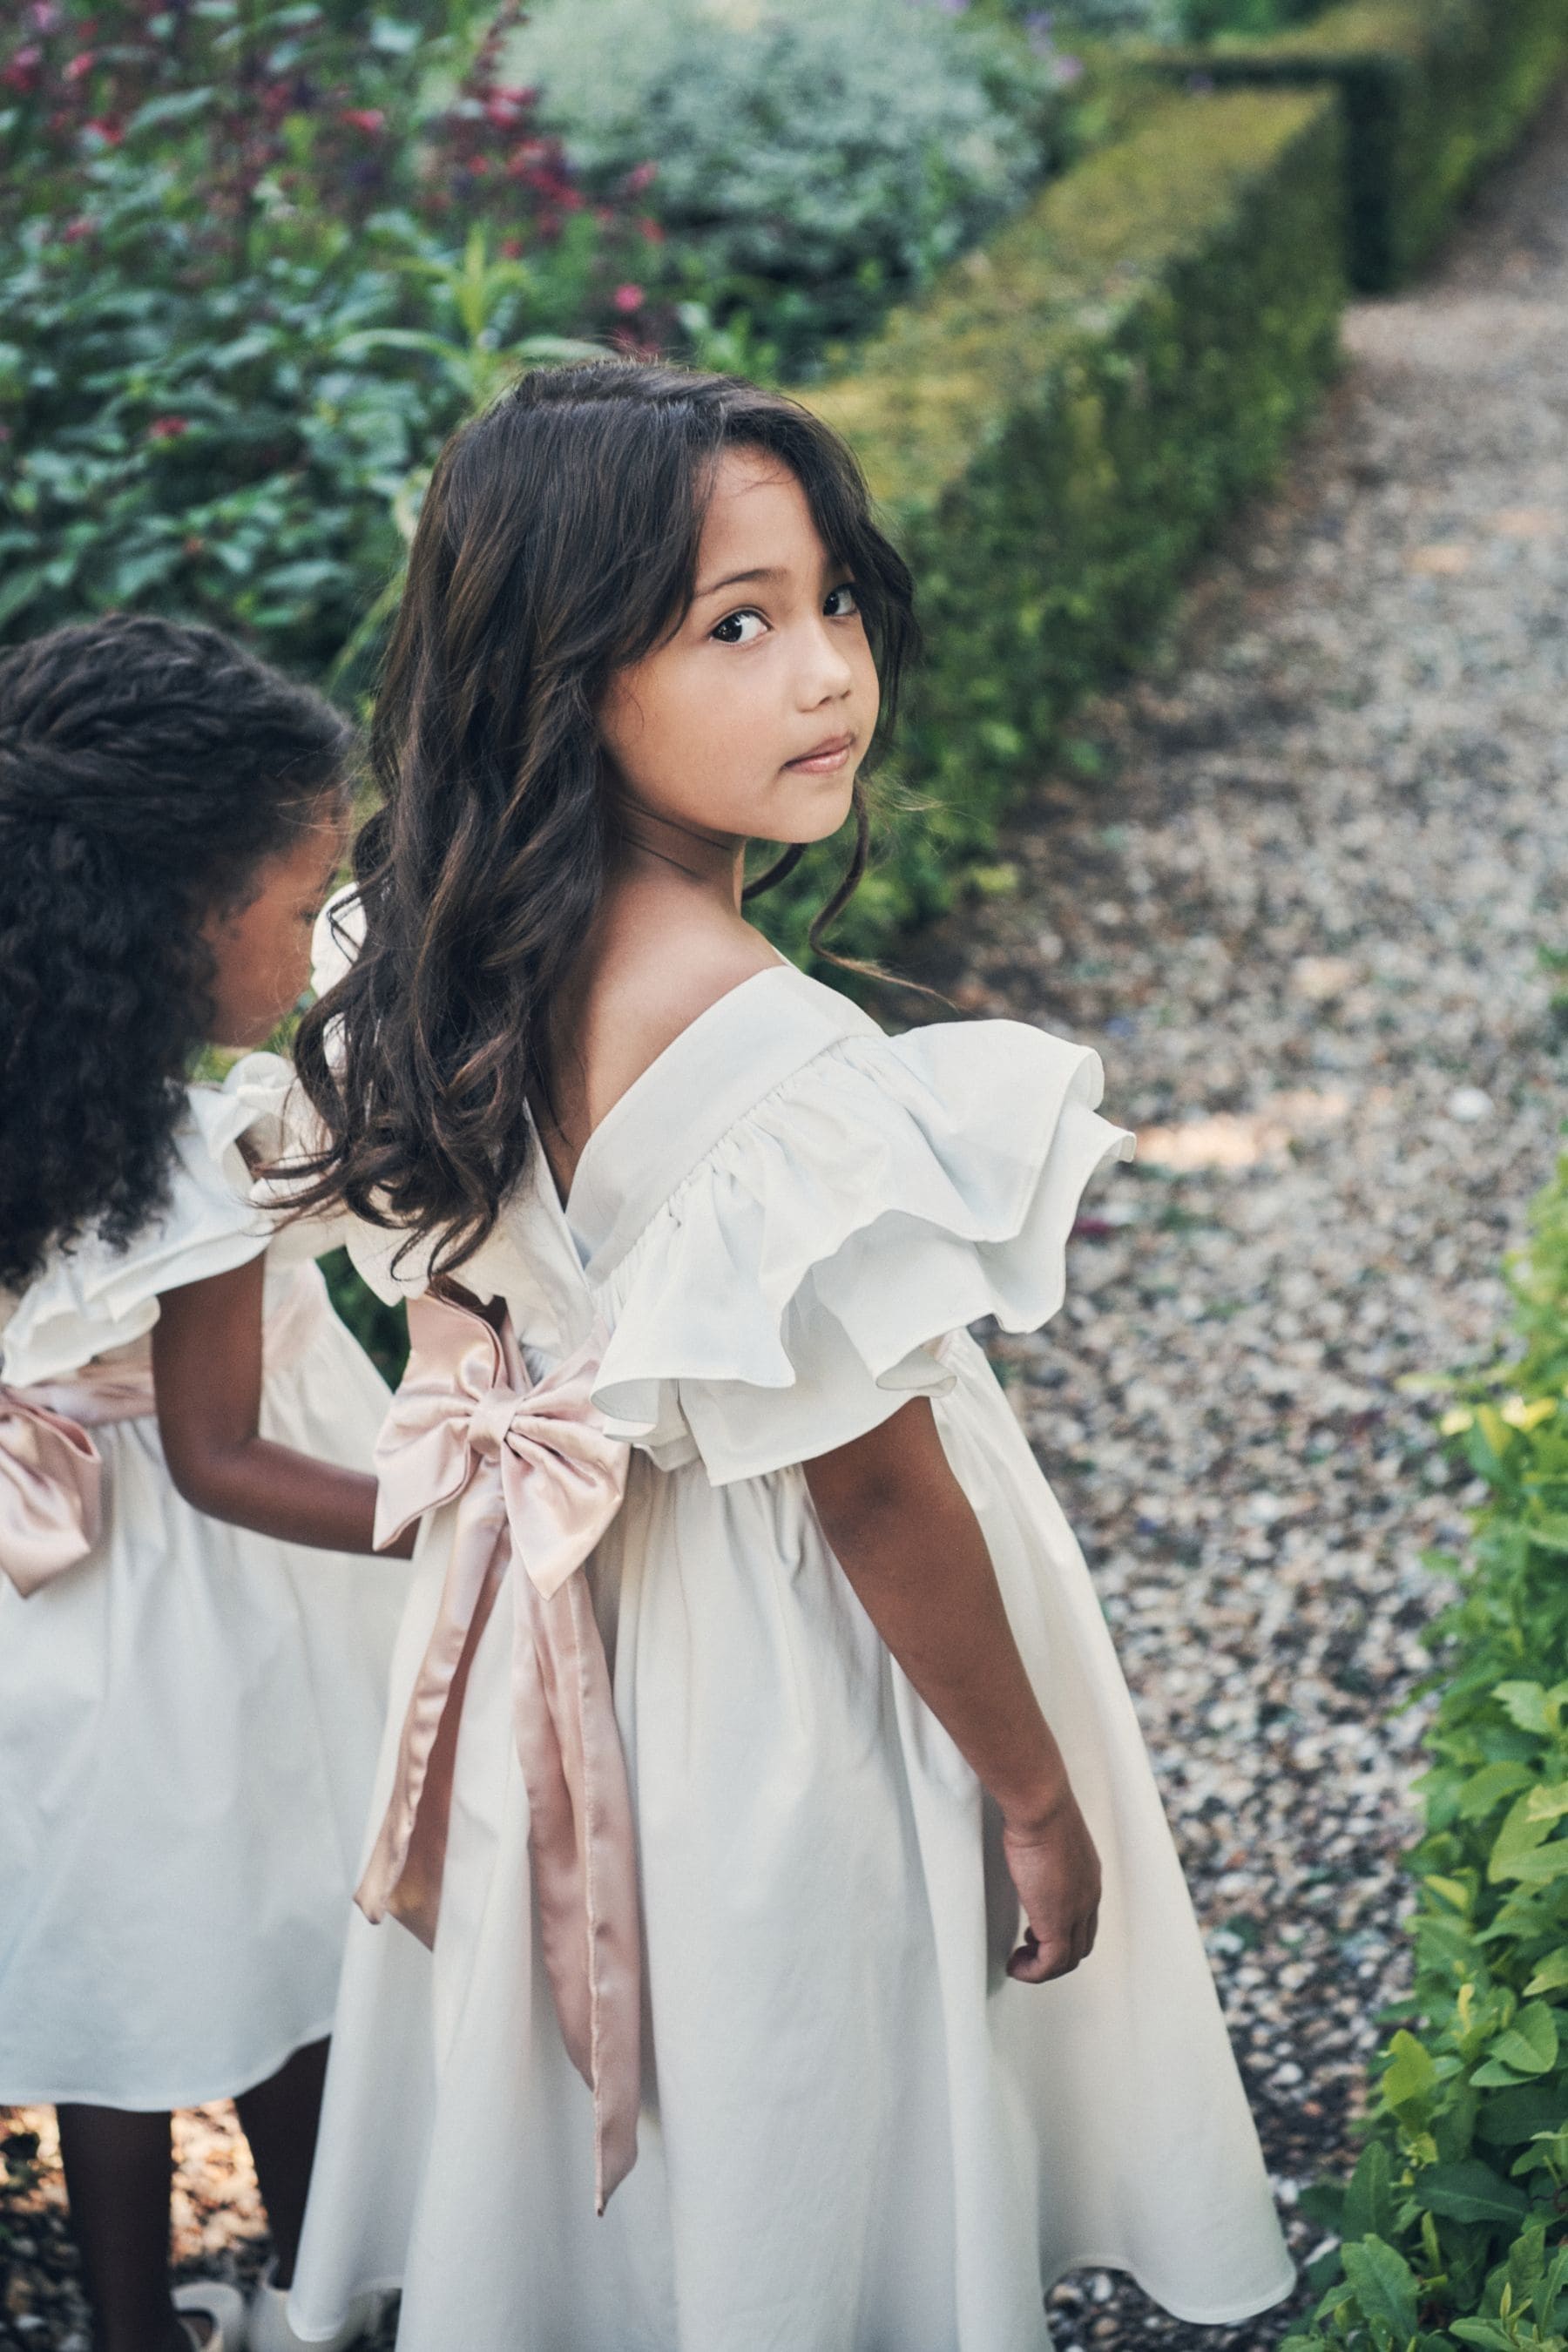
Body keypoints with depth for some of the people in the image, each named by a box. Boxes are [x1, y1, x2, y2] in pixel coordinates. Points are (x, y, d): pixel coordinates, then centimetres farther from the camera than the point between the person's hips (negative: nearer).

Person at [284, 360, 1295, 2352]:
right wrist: (1039, 1795, -9)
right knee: (786, 2185, 18)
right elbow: (879, 1495, -23)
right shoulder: (783, 1071, -33)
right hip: (786, 1704, -7)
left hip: (562, 1665, 7)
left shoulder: (426, 967, -10)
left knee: (605, 2160, 28)